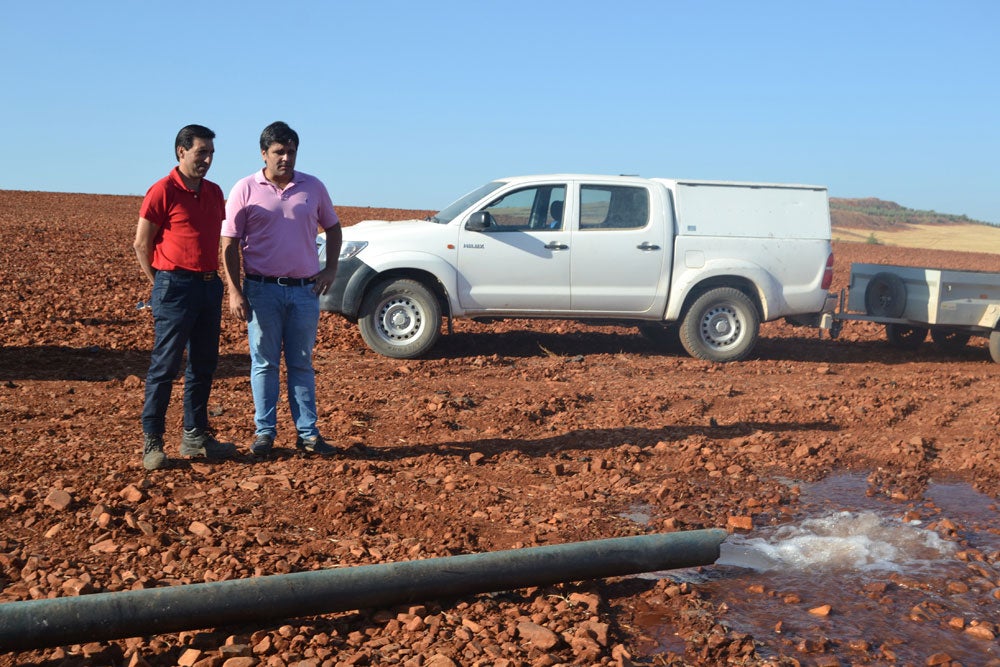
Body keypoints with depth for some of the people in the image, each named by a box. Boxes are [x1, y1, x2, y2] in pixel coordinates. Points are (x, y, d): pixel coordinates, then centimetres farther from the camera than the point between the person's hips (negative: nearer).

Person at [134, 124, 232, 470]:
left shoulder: (214, 192, 11)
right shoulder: (163, 191, -8)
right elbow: (141, 244, -5)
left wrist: (213, 277, 10)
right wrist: (160, 285, -4)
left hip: (210, 285, 7)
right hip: (175, 286, -7)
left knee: (203, 365, 11)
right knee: (165, 366, -2)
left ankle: (195, 435, 22)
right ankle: (152, 441, 7)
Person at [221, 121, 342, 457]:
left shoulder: (313, 187, 5)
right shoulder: (246, 189, -1)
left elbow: (333, 228, 18)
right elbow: (230, 244, -2)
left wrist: (331, 268, 5)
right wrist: (234, 291, -9)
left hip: (305, 290, 2)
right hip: (262, 290, -2)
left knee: (301, 365, 9)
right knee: (264, 364, 5)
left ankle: (307, 433, 14)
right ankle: (264, 432, 15)